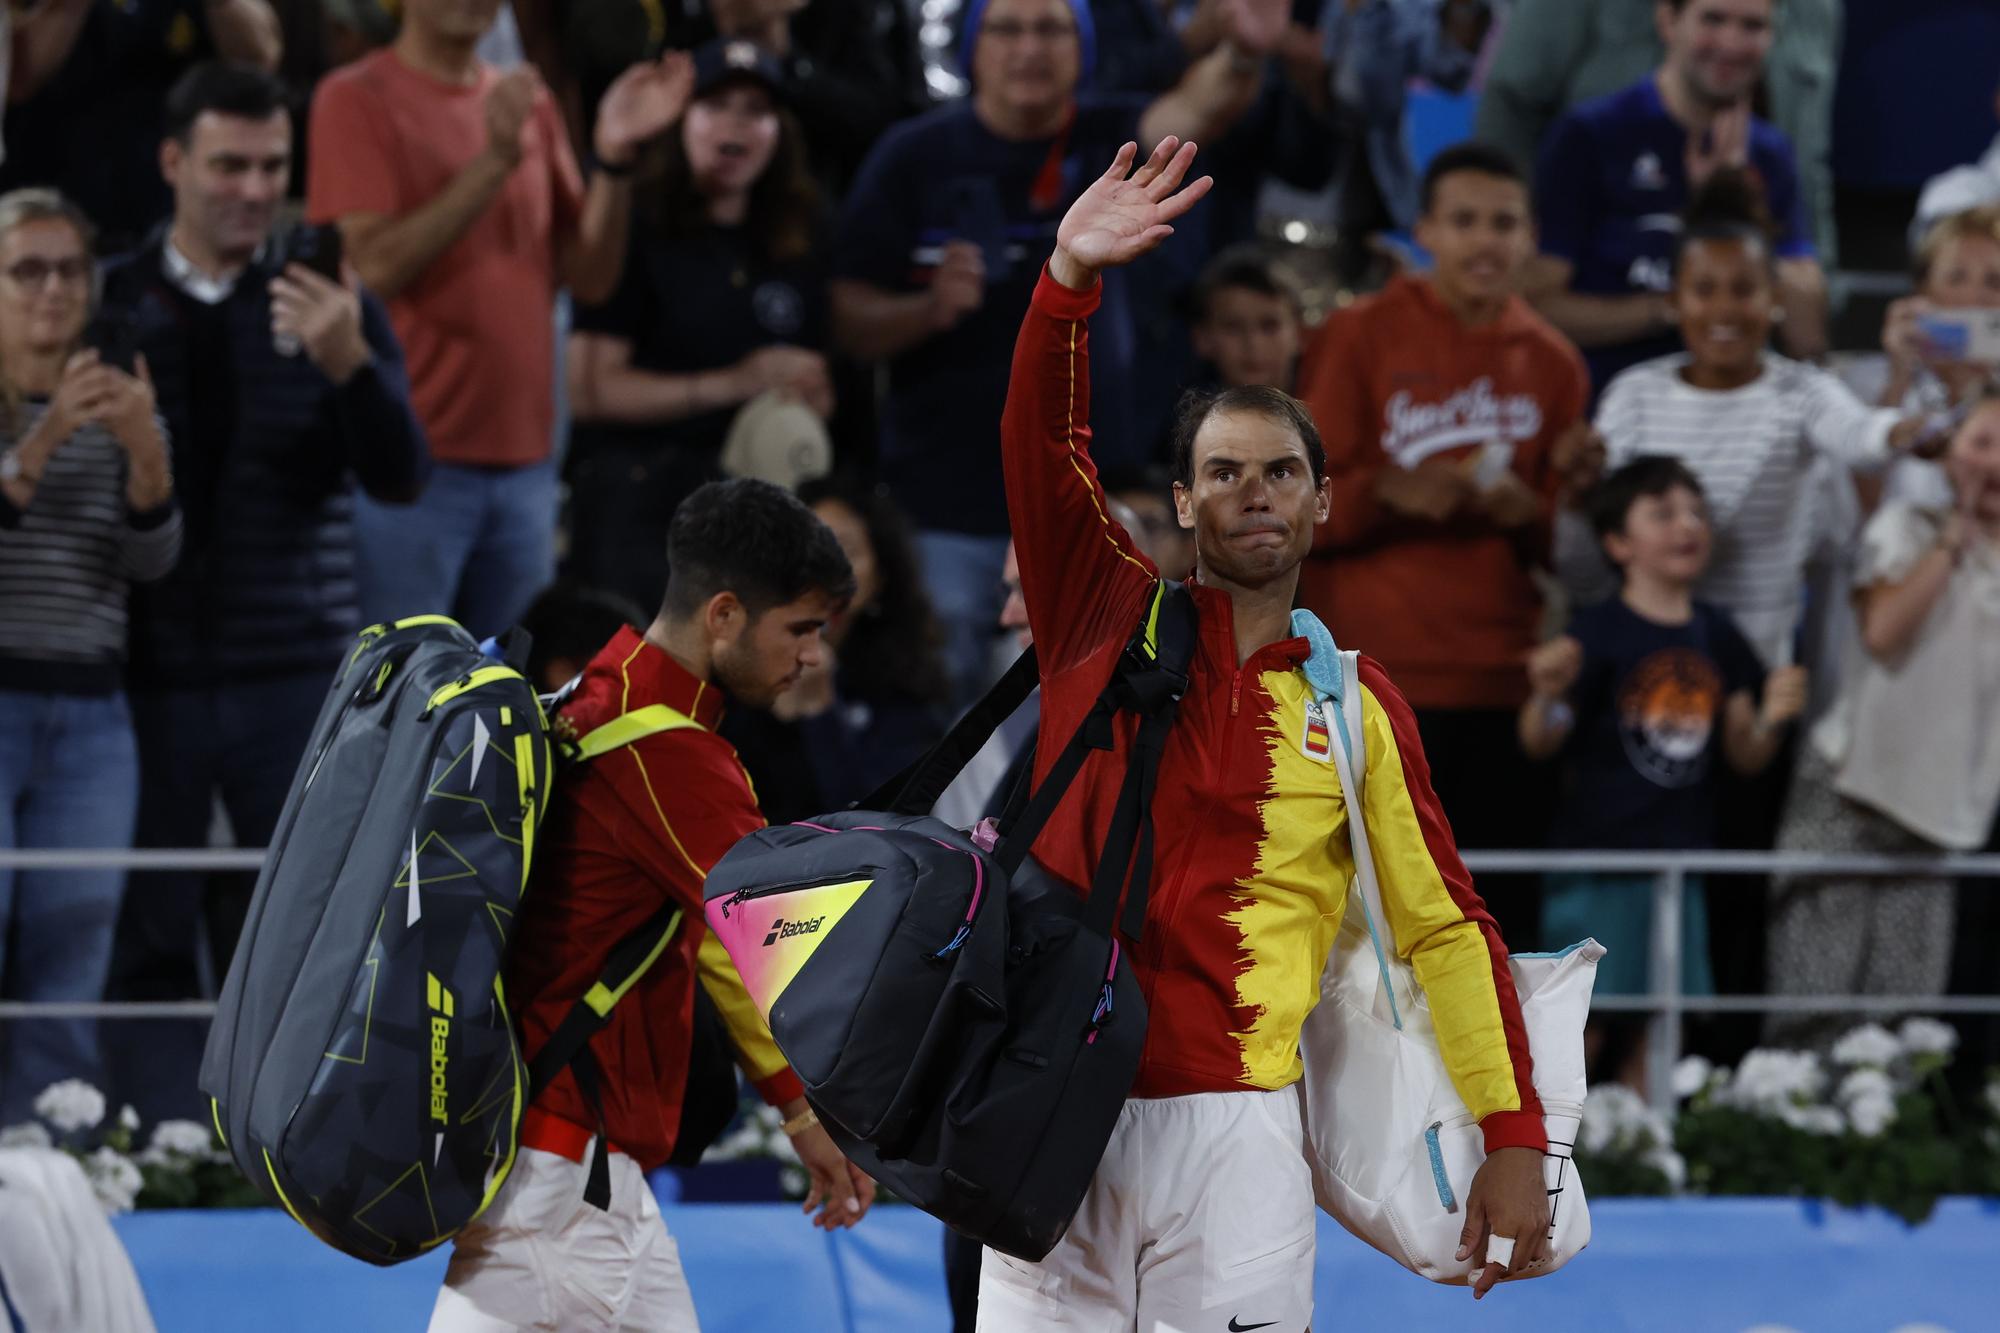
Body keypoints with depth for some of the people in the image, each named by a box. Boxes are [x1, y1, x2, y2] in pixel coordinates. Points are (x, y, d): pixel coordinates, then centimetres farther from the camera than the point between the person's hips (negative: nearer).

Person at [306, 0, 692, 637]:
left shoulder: (528, 103, 13)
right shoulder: (357, 99, -3)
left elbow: (589, 276, 9)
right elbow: (375, 266, -14)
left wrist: (615, 159, -7)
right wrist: (495, 160, -20)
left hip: (521, 459, 5)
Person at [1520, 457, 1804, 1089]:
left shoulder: (1715, 635, 9)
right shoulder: (1599, 633, -8)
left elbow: (1744, 756, 13)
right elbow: (1540, 742, -13)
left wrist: (1770, 720, -7)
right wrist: (1548, 696, -34)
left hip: (1680, 859, 5)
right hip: (1596, 855, -5)